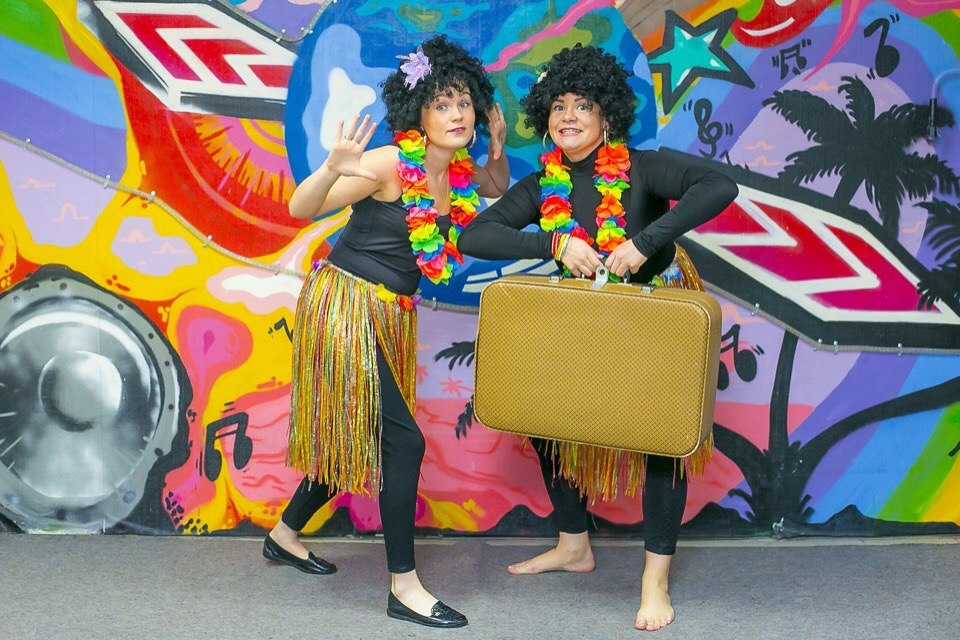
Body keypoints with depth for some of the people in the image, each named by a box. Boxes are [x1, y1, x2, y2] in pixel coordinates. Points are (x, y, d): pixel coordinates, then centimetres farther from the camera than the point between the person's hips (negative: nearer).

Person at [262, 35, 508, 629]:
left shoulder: (460, 171, 1)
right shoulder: (391, 164, -21)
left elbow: (498, 192, 24)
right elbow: (300, 209, -23)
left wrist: (498, 150, 4)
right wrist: (332, 169, -43)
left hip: (392, 313, 8)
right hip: (346, 305, -8)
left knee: (357, 436, 17)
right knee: (404, 438, -9)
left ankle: (286, 535, 39)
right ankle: (404, 587, 0)